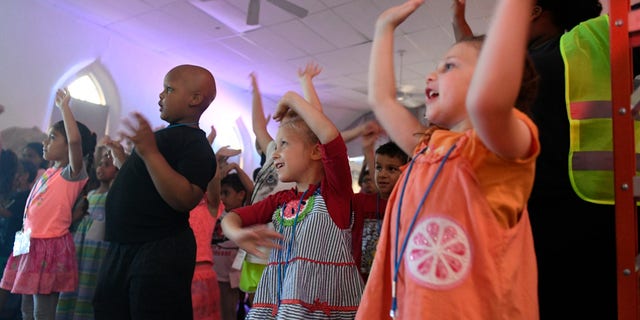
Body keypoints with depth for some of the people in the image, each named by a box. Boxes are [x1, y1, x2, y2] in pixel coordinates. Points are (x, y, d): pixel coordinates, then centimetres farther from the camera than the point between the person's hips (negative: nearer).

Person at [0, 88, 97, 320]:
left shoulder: (73, 172, -12)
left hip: (50, 245, -8)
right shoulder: (49, 172, 13)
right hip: (31, 243, 9)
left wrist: (64, 107, -22)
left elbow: (75, 140, -29)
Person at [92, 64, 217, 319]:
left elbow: (185, 200, -29)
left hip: (160, 253, -10)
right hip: (122, 247, 10)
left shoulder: (196, 144, -14)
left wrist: (150, 152, -31)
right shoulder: (161, 136, 16)